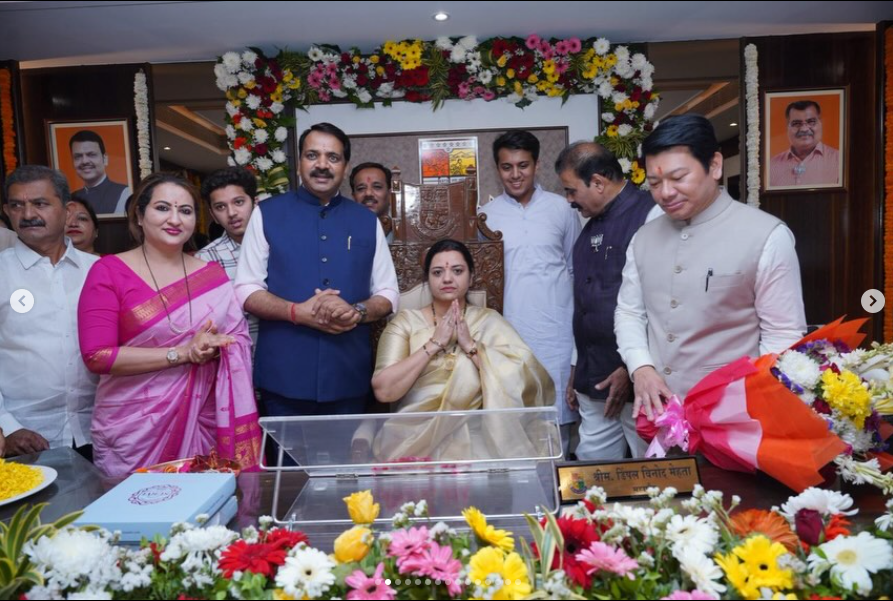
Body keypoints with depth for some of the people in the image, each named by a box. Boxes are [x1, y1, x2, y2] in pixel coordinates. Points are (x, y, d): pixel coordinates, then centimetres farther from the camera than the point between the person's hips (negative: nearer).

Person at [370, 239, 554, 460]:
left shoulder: (490, 321, 7)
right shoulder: (405, 321, 5)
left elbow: (526, 381, -7)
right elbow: (383, 390, -7)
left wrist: (471, 345, -12)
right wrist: (434, 343, -10)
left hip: (475, 432, 0)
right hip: (415, 433, 0)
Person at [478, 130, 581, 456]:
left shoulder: (561, 209, 6)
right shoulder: (487, 215, 6)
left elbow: (576, 270, 9)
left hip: (556, 333, 0)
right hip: (509, 335, 0)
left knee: (557, 419, 5)